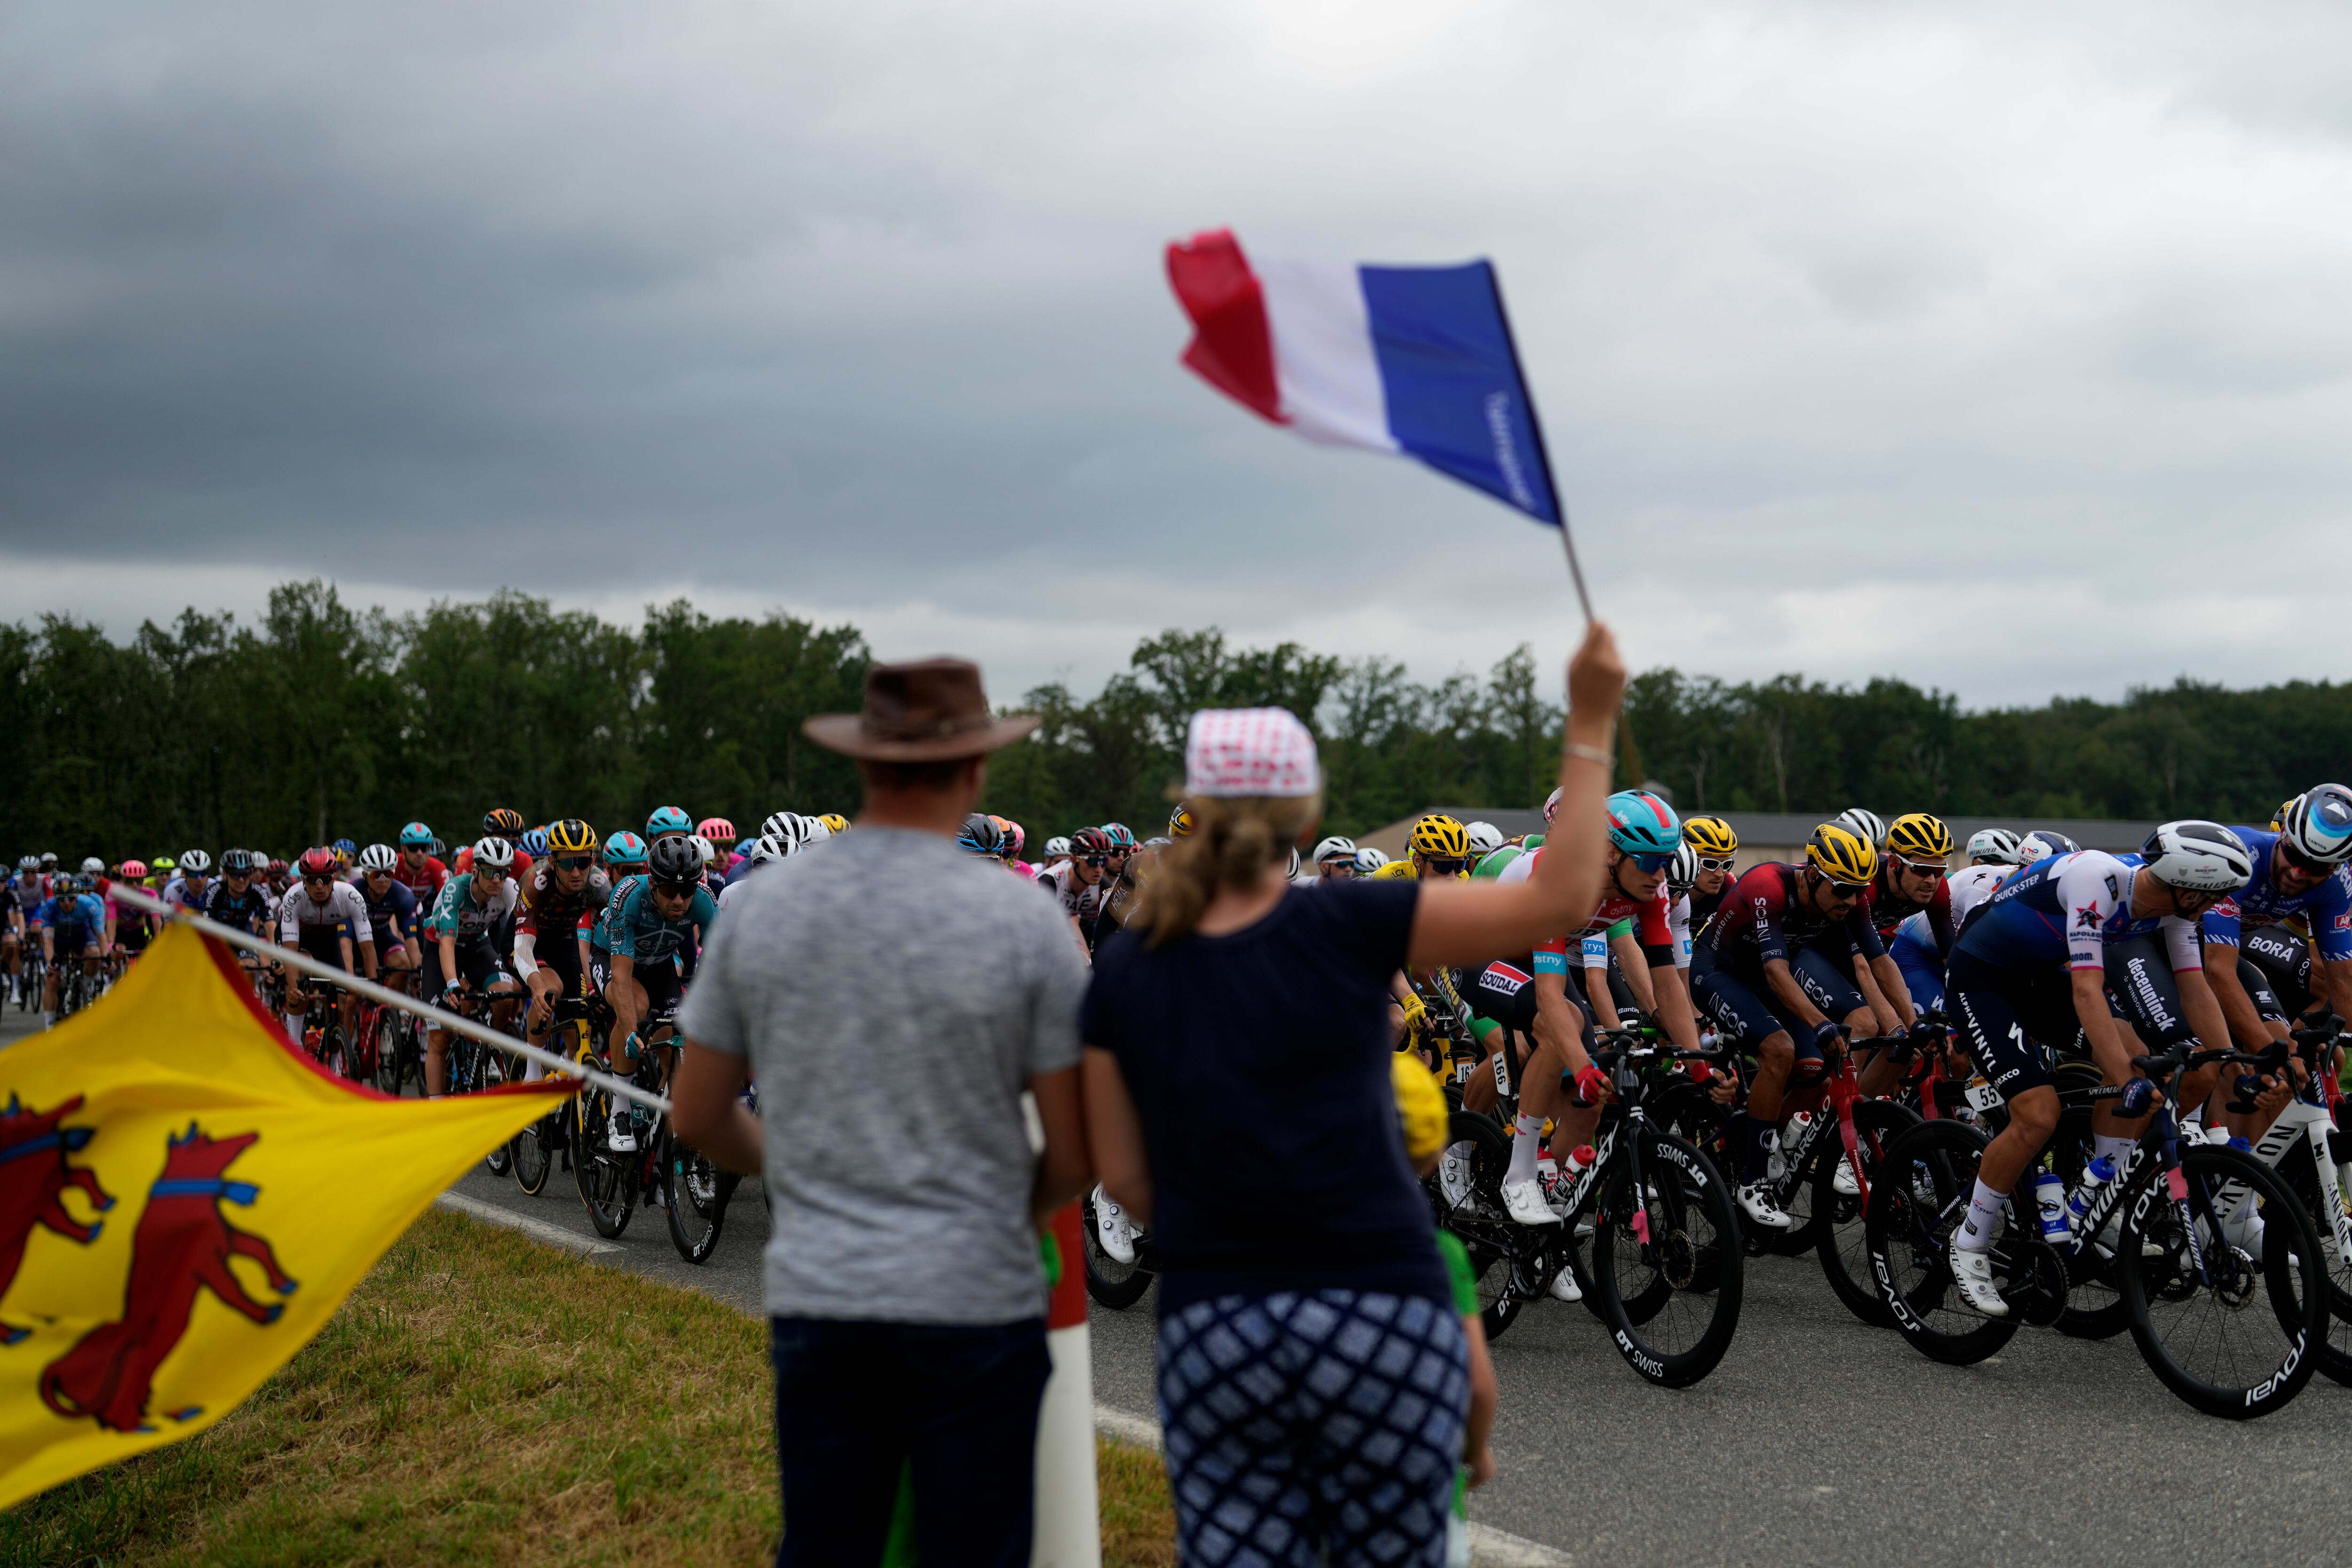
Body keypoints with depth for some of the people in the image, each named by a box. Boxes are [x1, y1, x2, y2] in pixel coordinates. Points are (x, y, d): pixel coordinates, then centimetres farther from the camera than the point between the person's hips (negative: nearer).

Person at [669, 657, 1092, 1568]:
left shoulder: (762, 905, 1)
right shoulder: (1022, 917, -9)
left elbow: (697, 1119, 9)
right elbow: (1075, 1154, -7)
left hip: (815, 1297, 3)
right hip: (973, 1299, -3)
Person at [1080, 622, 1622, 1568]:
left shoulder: (1124, 971, 1)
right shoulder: (1348, 929, -8)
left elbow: (1124, 1177, 5)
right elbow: (1561, 897, -9)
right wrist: (1590, 727, -4)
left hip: (1209, 1333, 2)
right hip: (1381, 1317, -2)